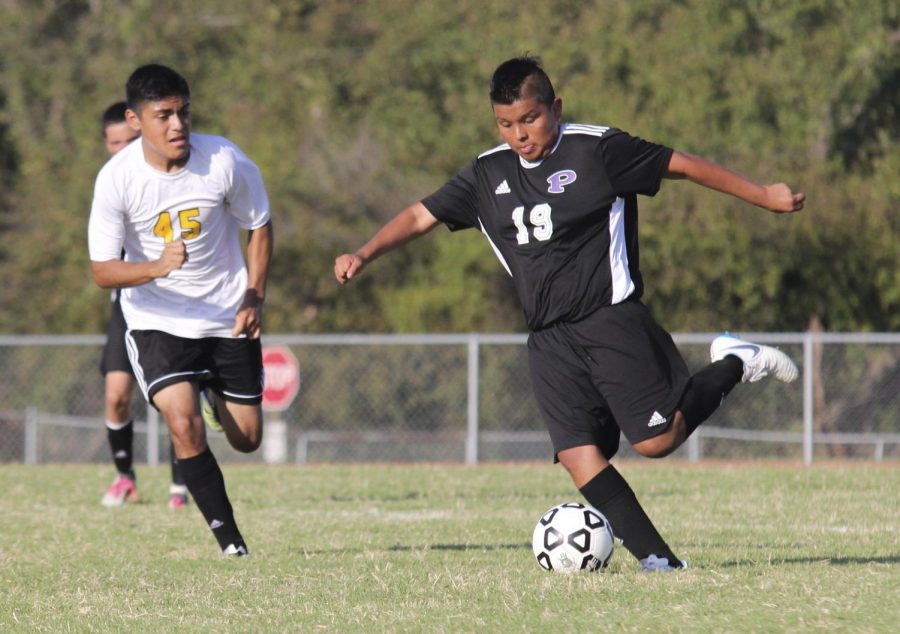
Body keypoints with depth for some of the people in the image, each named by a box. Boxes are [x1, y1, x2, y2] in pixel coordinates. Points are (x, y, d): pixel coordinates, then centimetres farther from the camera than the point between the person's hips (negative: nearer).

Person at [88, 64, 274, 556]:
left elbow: (259, 227, 3)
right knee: (184, 424, -23)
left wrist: (254, 298, -6)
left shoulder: (224, 161, -15)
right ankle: (229, 539, -9)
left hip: (228, 317, 2)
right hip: (156, 321, -2)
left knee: (247, 439, 9)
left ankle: (214, 397, 45)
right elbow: (102, 271, -16)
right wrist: (157, 267, -35)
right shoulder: (116, 179, -18)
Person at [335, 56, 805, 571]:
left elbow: (681, 165, -1)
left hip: (611, 319, -5)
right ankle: (657, 559, -9)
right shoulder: (489, 174, 10)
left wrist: (763, 196, 0)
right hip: (550, 339, 5)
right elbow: (422, 216, 15)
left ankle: (733, 367, 12)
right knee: (578, 455, -11)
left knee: (655, 440, -13)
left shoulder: (596, 150, -5)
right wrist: (364, 255, 1)